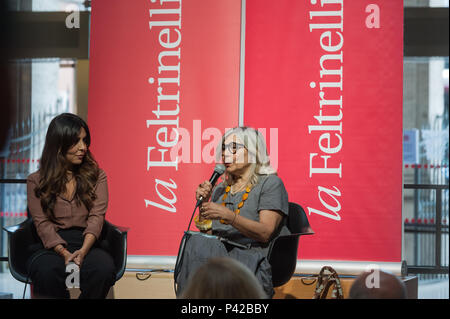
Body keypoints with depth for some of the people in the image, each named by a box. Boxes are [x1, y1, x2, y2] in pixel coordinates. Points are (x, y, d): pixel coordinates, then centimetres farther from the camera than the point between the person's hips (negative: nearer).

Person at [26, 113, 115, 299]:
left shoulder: (96, 176, 13)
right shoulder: (36, 181, 9)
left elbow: (96, 217, 0)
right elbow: (42, 223, -1)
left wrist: (83, 251, -19)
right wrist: (64, 253, -19)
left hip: (86, 244, 1)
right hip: (52, 247, -1)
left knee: (104, 268, -35)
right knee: (46, 272, -38)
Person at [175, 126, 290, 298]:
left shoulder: (271, 183, 6)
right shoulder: (220, 189, 26)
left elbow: (265, 233, -8)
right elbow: (207, 232, 21)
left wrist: (229, 216, -20)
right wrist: (203, 203, 6)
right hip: (218, 250, 6)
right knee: (197, 242, -30)